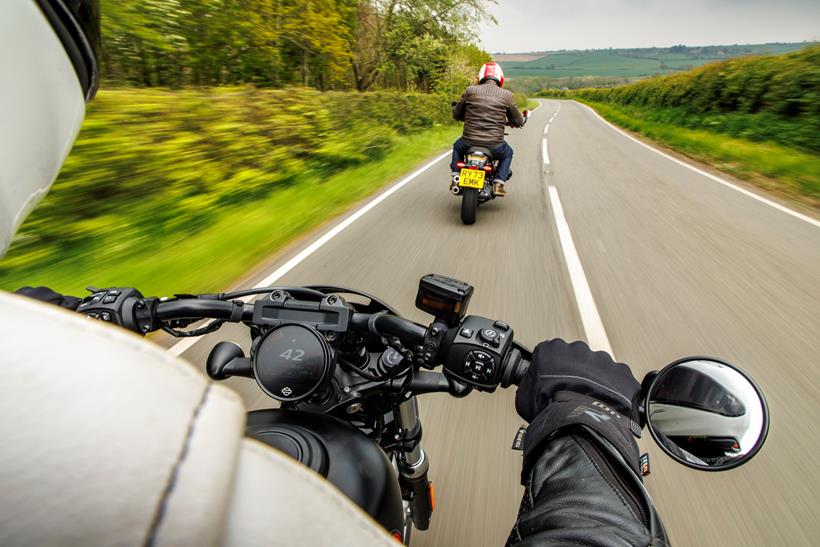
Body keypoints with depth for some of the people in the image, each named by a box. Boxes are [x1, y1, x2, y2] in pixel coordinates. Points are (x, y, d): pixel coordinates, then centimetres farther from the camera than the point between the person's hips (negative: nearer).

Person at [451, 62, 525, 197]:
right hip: (494, 145, 0)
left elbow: (456, 113, 13)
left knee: (457, 147, 35)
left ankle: (456, 178, 20)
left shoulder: (471, 91, 2)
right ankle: (499, 183, 14)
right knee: (508, 153, 32)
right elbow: (518, 121, 10)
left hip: (469, 142, 1)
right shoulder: (506, 95, 2)